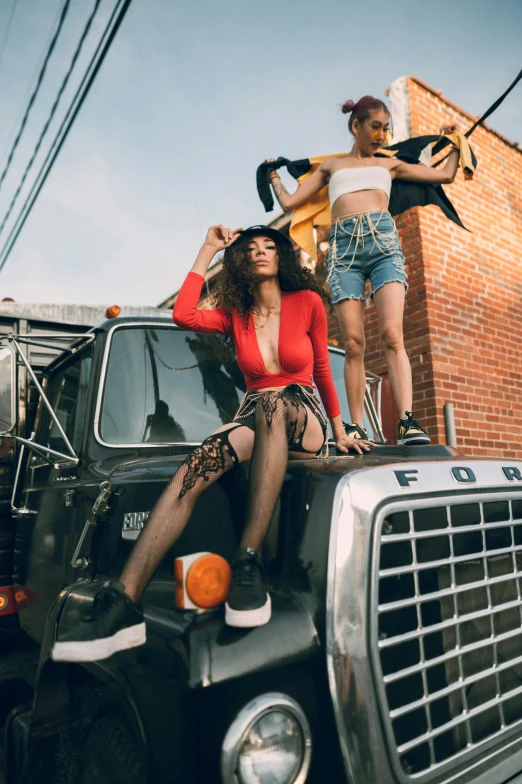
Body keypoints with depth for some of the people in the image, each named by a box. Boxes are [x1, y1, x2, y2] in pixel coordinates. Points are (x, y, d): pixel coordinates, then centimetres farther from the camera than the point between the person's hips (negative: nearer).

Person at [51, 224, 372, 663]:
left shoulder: (307, 301, 6)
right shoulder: (235, 313, 13)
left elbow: (322, 370, 13)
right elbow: (185, 316, -8)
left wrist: (340, 433, 19)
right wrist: (208, 250, 2)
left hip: (304, 424, -2)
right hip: (254, 423, 3)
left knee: (273, 402, -41)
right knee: (199, 463, -32)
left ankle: (250, 562, -45)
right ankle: (123, 602, -41)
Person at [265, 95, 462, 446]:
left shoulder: (390, 164, 28)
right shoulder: (331, 166, 27)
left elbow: (446, 174, 32)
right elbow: (290, 202, 28)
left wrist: (456, 141, 42)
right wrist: (274, 175, 38)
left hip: (384, 243, 0)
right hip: (344, 248, 0)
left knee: (392, 335, -20)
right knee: (353, 342, -12)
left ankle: (407, 421, -28)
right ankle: (357, 427, -9)